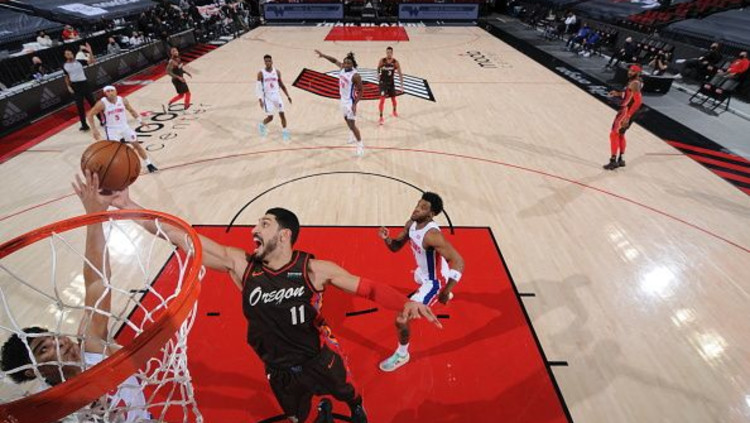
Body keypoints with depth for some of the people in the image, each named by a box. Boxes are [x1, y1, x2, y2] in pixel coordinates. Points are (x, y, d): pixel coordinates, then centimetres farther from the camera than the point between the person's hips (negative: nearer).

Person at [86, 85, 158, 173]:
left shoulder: (123, 100, -8)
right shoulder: (102, 104, -17)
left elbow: (131, 110, 10)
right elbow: (90, 115, -7)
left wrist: (139, 120, -2)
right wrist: (94, 129, -12)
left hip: (124, 127, 4)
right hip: (111, 129, -3)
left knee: (137, 145, 9)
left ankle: (149, 164, 22)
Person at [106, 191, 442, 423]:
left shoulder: (314, 269, -24)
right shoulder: (240, 264, -19)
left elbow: (366, 287, -22)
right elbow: (182, 237, -22)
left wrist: (405, 303, -37)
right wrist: (126, 205, -26)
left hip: (320, 358, -1)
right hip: (279, 369, 2)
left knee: (347, 394, 29)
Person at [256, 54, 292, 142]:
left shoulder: (277, 72, 2)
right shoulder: (261, 73, -7)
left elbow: (281, 85, 11)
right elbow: (258, 87, -8)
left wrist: (288, 96, 6)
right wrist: (260, 99, -18)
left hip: (276, 96, 3)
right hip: (267, 97, -3)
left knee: (282, 114, -4)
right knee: (270, 117, 0)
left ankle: (285, 132, 7)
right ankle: (262, 125, 31)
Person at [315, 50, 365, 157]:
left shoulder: (355, 75, -25)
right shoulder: (342, 68, -5)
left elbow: (361, 90, -21)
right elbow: (334, 60, 14)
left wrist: (355, 104, -26)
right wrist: (323, 55, 9)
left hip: (350, 101, -8)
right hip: (343, 99, 8)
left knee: (352, 124, -8)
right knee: (347, 120, 26)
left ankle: (360, 145, 3)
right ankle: (353, 135, 49)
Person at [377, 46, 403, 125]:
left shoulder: (395, 62, -8)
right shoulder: (382, 61, -11)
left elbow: (400, 74, -4)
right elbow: (378, 69, 7)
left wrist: (402, 85, -7)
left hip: (391, 82, 3)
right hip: (383, 82, -3)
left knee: (393, 98, 17)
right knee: (382, 99, -14)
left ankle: (394, 111, 47)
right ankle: (381, 117, -12)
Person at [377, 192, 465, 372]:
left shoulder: (432, 235, -37)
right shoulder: (411, 224, -11)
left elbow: (458, 261, -38)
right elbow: (395, 246, -1)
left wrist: (446, 291, -39)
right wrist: (386, 238, -24)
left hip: (434, 281, -9)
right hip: (424, 272, 9)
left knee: (401, 319, -12)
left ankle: (402, 354, 17)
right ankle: (442, 296, 78)